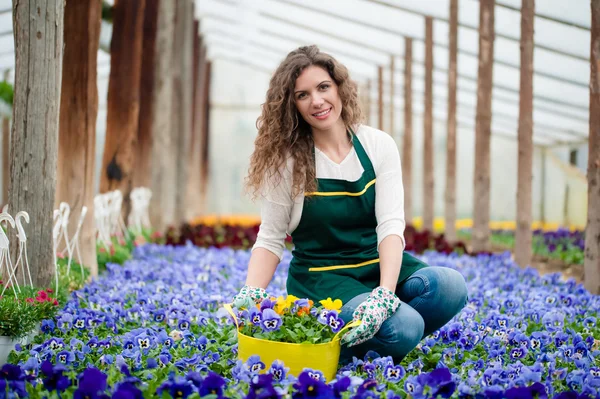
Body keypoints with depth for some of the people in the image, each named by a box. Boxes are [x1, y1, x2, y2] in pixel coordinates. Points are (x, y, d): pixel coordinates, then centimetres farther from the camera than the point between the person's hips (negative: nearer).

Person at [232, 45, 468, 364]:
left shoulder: (379, 146, -1)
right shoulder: (286, 160, -5)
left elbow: (391, 225, -12)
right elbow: (270, 239, -2)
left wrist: (385, 294, -29)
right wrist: (250, 295, -22)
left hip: (381, 268, 4)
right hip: (323, 278, -4)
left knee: (450, 287, -26)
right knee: (404, 328, -30)